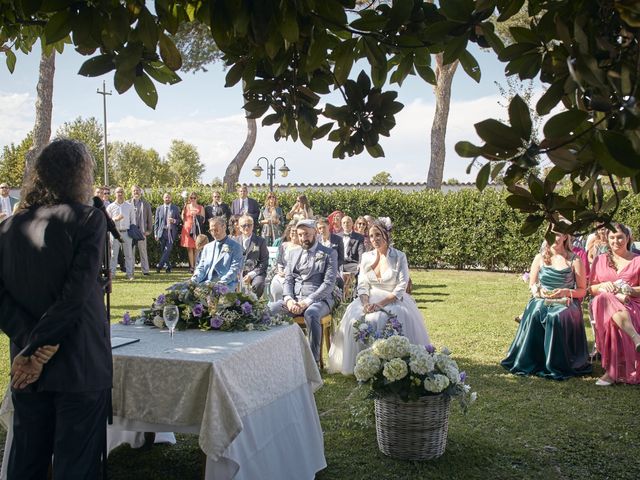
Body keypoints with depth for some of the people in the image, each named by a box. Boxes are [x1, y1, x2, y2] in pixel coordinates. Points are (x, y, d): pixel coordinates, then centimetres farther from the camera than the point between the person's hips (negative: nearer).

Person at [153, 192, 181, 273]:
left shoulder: (175, 208, 8)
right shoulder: (159, 208, 11)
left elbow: (179, 220, 10)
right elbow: (156, 222, 9)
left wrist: (174, 221, -13)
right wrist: (155, 233, 1)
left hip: (171, 232, -2)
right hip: (162, 231, 2)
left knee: (168, 249, -15)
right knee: (163, 250, 4)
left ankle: (159, 265, -14)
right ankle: (168, 266, 14)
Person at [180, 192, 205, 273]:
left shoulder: (201, 207, 8)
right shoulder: (186, 207, 11)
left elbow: (203, 220, 2)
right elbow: (183, 218, 12)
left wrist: (197, 216, -11)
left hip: (197, 229, -1)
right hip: (187, 229, 1)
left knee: (196, 249, -5)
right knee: (189, 248, -4)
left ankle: (196, 266, 0)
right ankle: (192, 266, -4)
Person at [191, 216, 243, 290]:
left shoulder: (235, 247, 6)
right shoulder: (207, 247, 24)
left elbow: (235, 269, -4)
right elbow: (201, 267, 19)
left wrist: (222, 282, -19)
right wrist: (195, 279, -4)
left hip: (225, 285, -5)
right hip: (205, 284, 5)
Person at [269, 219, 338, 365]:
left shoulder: (329, 253, 4)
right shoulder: (294, 254, 20)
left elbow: (329, 283, -7)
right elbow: (288, 280, 13)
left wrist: (307, 301, -18)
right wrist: (289, 299, -9)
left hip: (318, 300, -4)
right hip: (293, 299, 4)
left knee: (311, 314, -39)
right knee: (268, 309, -23)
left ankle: (314, 359, -27)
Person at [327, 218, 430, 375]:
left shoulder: (399, 257, -3)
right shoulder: (366, 257, 9)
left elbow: (401, 288, -9)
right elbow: (362, 285, 5)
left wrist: (381, 303, -21)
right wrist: (366, 303, -16)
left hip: (393, 300, -4)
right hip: (371, 298, 4)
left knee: (377, 320, -33)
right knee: (354, 318, -25)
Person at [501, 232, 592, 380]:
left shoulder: (574, 260, 5)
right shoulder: (540, 258, 12)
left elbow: (582, 290, 6)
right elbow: (532, 285, 15)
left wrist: (565, 292, -12)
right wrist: (538, 291, -8)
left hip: (566, 303, -2)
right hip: (542, 300, 2)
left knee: (556, 317, -36)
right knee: (534, 314, -33)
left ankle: (557, 365, -24)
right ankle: (531, 361, -24)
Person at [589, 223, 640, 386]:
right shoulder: (600, 260, 20)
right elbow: (591, 289, 18)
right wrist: (602, 286, -5)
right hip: (603, 304, 1)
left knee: (614, 321, -41)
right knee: (607, 299, -41)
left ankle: (613, 371, -44)